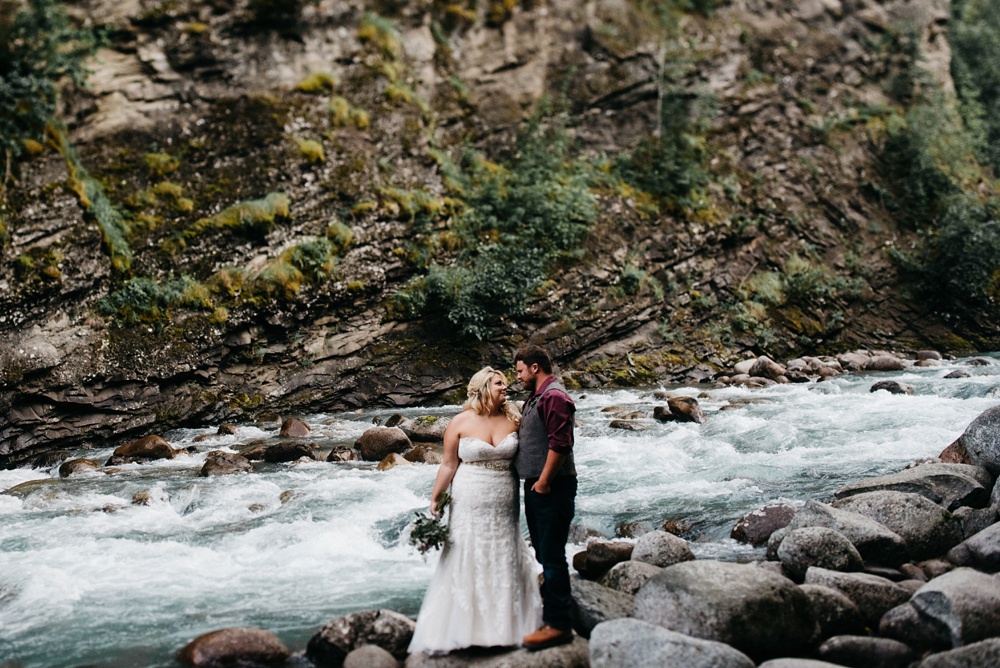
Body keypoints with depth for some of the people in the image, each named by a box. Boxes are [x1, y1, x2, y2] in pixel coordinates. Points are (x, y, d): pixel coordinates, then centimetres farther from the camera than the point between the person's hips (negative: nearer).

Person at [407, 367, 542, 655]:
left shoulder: (512, 419, 1)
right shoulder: (461, 422, -6)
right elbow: (449, 465, -3)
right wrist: (434, 499, -4)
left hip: (504, 505, 3)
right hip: (471, 505, -3)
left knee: (504, 563, 10)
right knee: (467, 565, 1)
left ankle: (504, 627, 23)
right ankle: (464, 629, 11)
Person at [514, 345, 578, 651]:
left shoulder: (554, 397, -16)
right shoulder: (535, 398, 17)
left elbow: (560, 444, -24)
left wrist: (543, 482, -20)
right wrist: (533, 482, 18)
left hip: (551, 487, -11)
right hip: (535, 486, 11)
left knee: (551, 554, -6)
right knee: (543, 550, 18)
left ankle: (558, 624, -1)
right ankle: (559, 601, 31)